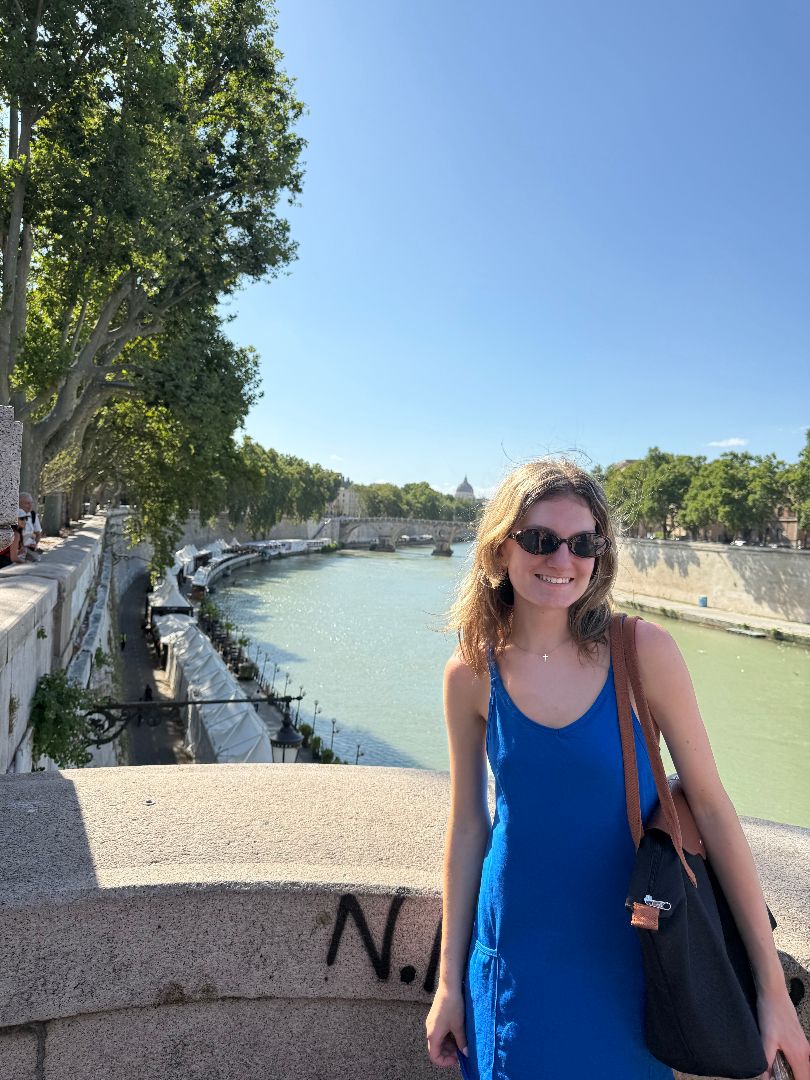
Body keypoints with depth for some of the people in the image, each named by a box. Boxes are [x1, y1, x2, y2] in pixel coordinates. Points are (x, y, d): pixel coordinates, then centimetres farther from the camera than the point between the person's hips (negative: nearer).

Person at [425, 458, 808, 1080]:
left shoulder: (644, 651, -16)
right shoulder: (472, 675, -12)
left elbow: (711, 805, -10)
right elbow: (468, 825, -3)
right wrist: (450, 980, 3)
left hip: (632, 954, 0)